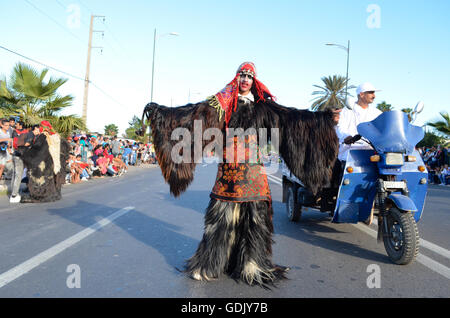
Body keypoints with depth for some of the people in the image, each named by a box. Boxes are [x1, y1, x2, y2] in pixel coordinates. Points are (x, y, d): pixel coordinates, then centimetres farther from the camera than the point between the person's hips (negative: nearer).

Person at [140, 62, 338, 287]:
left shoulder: (262, 105, 11)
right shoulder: (223, 102, 7)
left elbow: (292, 117, 8)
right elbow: (195, 112, 0)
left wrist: (322, 119, 2)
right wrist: (160, 112, -7)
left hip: (253, 169, 2)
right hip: (228, 167, -1)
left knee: (253, 215, 3)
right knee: (222, 214, 1)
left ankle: (250, 264, 19)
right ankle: (210, 264, 16)